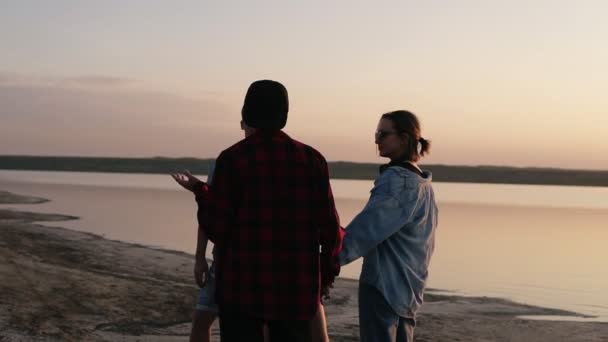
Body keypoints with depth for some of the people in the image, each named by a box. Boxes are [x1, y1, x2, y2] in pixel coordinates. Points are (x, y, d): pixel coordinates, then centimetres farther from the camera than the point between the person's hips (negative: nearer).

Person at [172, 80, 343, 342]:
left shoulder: (232, 158, -6)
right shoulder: (311, 159, 0)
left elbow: (216, 229, -5)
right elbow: (330, 228, -1)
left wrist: (199, 191, 12)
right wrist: (327, 275, 14)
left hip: (243, 288, -2)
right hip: (296, 289, 2)